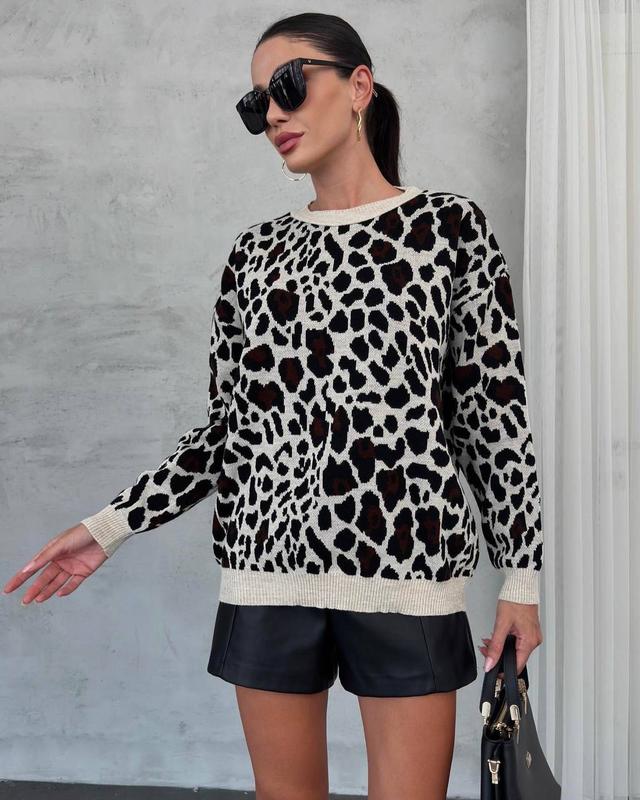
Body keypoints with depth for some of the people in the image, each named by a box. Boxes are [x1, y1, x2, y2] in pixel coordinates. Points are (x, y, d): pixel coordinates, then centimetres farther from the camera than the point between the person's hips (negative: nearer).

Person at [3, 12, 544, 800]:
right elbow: (230, 422, 13)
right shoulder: (256, 250, 12)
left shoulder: (448, 223, 3)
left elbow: (493, 407, 2)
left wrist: (521, 572, 1)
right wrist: (113, 525, 6)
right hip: (270, 560, 3)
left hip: (409, 560, -3)